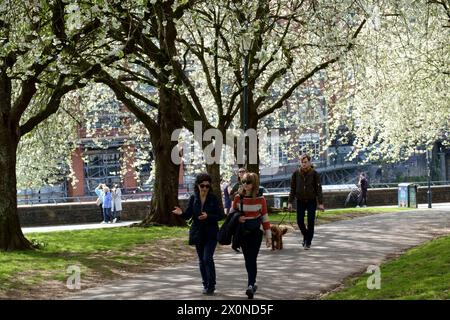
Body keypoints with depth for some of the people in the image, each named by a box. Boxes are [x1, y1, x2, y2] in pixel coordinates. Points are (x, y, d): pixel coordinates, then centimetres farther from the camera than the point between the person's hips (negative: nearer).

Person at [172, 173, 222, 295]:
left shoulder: (213, 199, -6)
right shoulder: (193, 198, 2)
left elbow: (220, 216, -6)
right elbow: (188, 215, 1)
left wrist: (208, 216, -22)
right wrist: (181, 213, -21)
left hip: (211, 233, -4)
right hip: (198, 233, 4)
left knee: (207, 258, -14)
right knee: (201, 260, 10)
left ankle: (211, 285, -6)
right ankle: (206, 285, 22)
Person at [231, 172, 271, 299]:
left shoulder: (260, 199, -7)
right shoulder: (238, 198, -3)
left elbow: (265, 218, -2)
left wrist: (268, 236, -2)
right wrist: (237, 219, -14)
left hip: (255, 233, -2)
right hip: (242, 233, 2)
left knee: (252, 259, -2)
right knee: (247, 259, 5)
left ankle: (250, 286, 3)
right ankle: (252, 283, 11)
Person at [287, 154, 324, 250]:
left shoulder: (314, 173, -6)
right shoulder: (296, 173, 0)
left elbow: (319, 188, -5)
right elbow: (292, 189, 5)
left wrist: (320, 203, -10)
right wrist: (290, 202, 0)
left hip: (311, 201, -2)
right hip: (300, 201, 2)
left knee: (310, 222, -1)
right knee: (300, 221, 1)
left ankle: (308, 242, 10)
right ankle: (305, 236, 28)